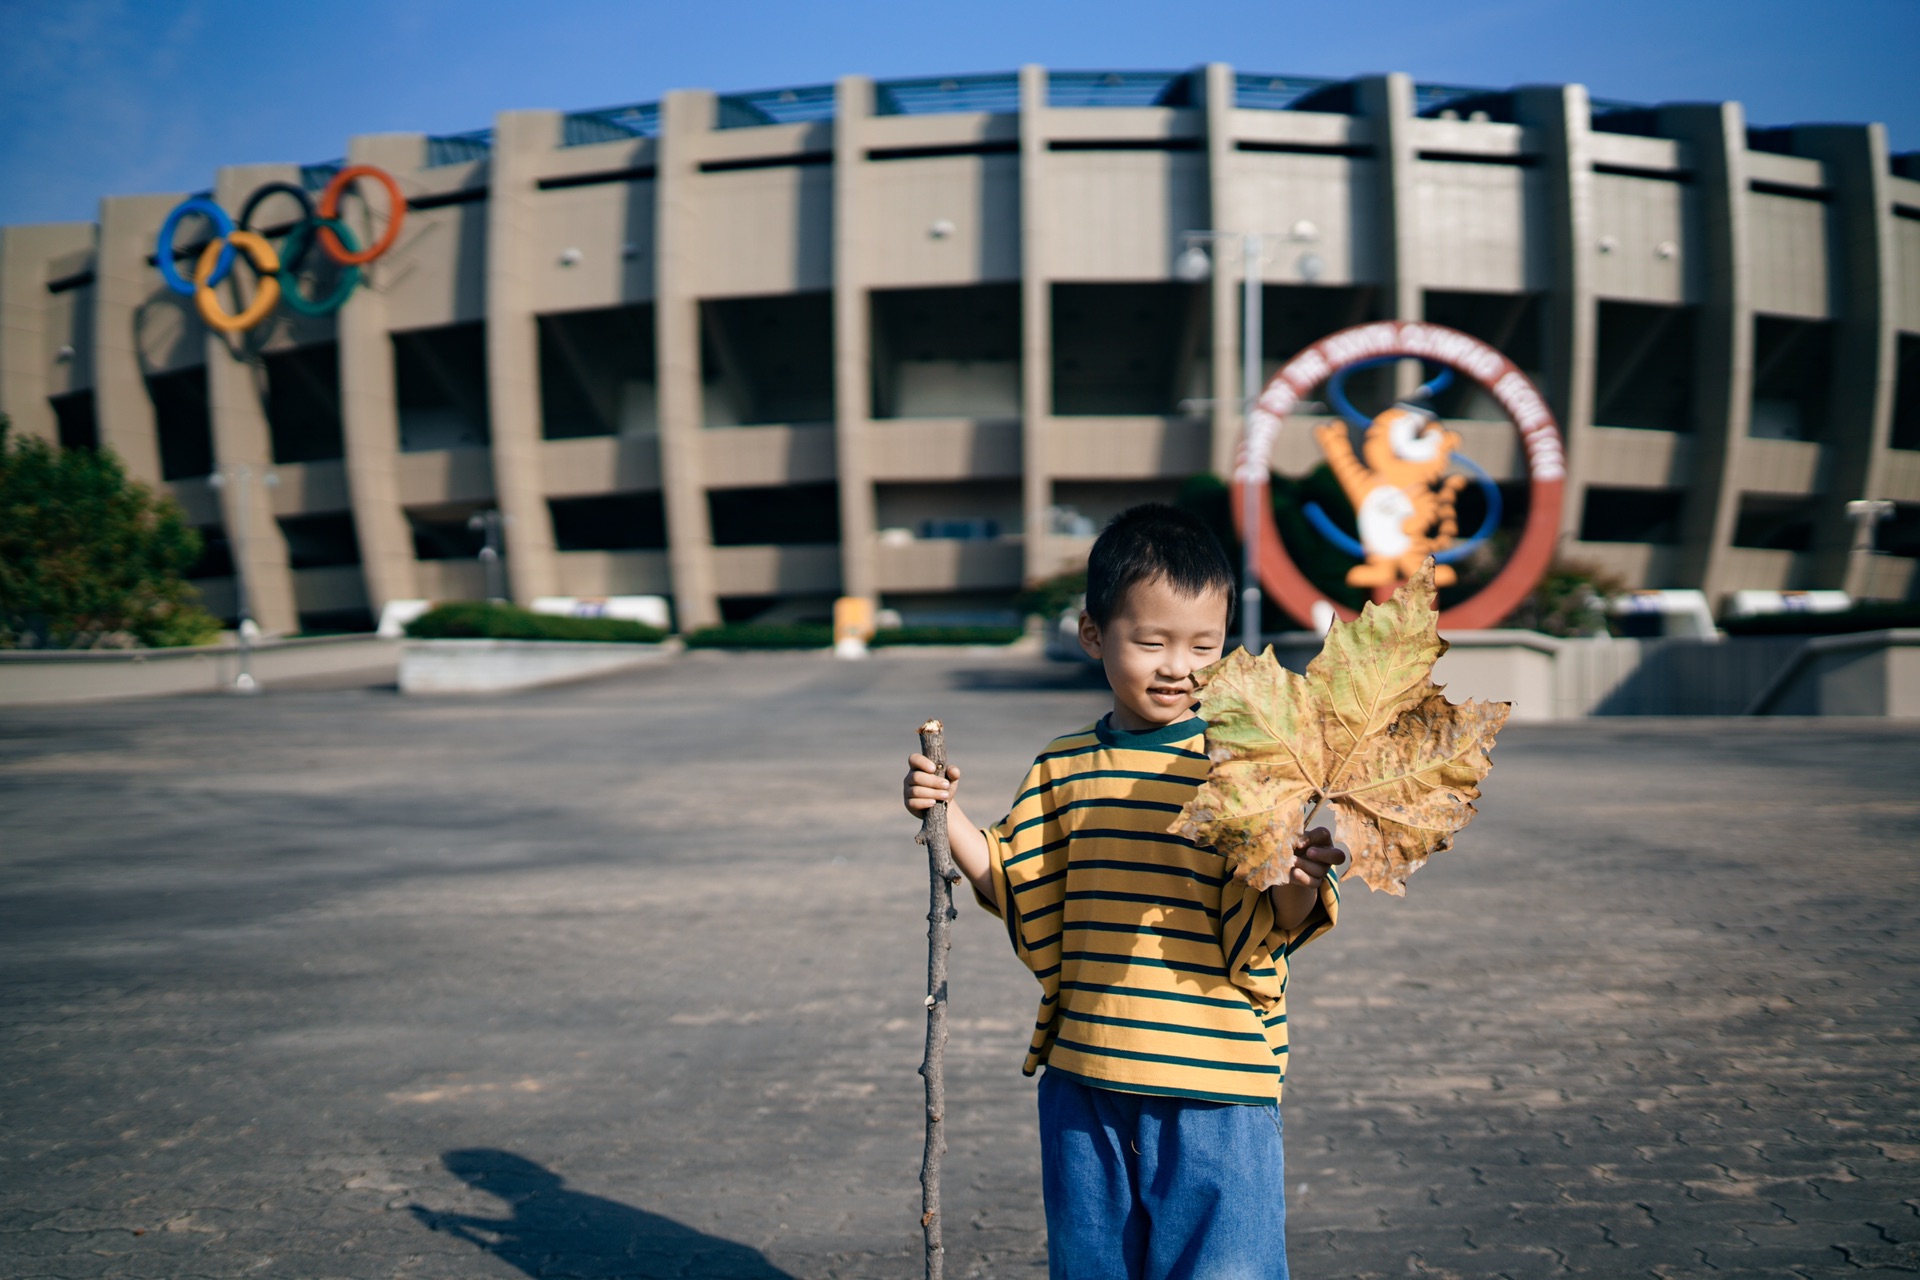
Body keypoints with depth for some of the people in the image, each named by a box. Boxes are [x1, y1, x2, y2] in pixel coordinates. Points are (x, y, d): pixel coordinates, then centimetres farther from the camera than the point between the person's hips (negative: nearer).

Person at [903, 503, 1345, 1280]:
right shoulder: (1063, 769, 5)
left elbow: (1259, 928, -11)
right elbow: (1023, 895, 12)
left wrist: (1299, 885, -32)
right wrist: (947, 815, 3)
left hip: (1216, 1086, -4)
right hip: (1084, 1079, 4)